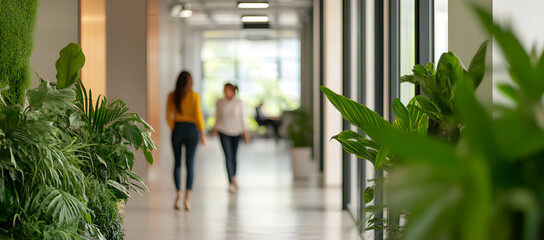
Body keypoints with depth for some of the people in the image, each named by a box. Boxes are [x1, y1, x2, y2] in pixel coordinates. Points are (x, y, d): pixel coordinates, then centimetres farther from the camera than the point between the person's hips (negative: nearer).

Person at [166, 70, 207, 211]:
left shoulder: (171, 96, 1)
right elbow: (198, 115, -8)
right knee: (190, 164, 3)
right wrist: (202, 133, -2)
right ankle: (187, 198, -9)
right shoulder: (194, 96, -5)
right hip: (191, 129, -1)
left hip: (177, 129, 1)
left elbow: (168, 116, -1)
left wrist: (174, 130, 11)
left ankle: (178, 193, -4)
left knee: (177, 163, 15)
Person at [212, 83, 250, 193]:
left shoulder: (239, 102, -5)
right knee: (228, 156, -12)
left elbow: (243, 117, -2)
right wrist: (215, 129, 7)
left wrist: (245, 132, -5)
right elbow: (217, 117, 9)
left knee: (233, 156, 12)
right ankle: (231, 183, -14)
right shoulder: (219, 102, -1)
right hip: (224, 131, -1)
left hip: (236, 131, 1)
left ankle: (234, 177, 37)